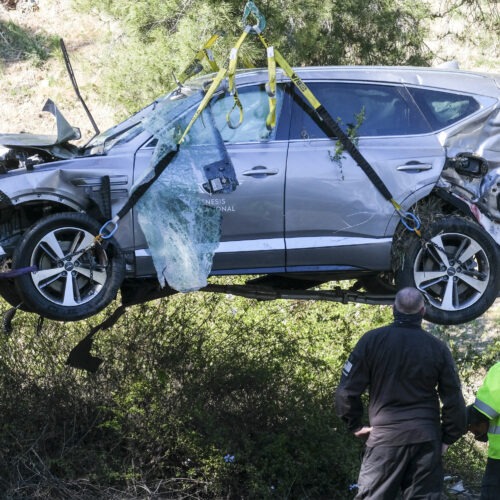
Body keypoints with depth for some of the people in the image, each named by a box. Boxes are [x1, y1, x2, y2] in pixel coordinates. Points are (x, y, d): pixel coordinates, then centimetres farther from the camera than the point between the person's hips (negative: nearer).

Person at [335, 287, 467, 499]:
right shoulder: (438, 348, 1)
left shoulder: (372, 340, -4)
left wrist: (355, 425, 10)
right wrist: (448, 437, 14)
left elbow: (347, 390, -3)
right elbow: (454, 400, 3)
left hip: (385, 436, -2)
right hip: (427, 439, 2)